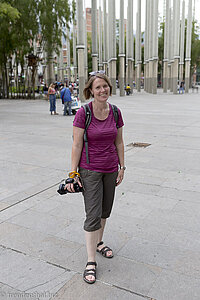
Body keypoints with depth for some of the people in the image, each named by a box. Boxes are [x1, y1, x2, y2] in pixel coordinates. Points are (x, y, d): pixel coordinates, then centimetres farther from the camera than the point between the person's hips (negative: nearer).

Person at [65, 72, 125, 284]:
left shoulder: (115, 112, 0)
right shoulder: (83, 113, -14)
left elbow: (119, 142, 8)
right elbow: (77, 145, -13)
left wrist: (121, 167, 8)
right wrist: (73, 174, -13)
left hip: (110, 169, 5)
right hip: (90, 169, -5)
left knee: (105, 210, 17)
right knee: (93, 214, -5)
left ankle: (98, 243, 41)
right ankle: (91, 261, 9)